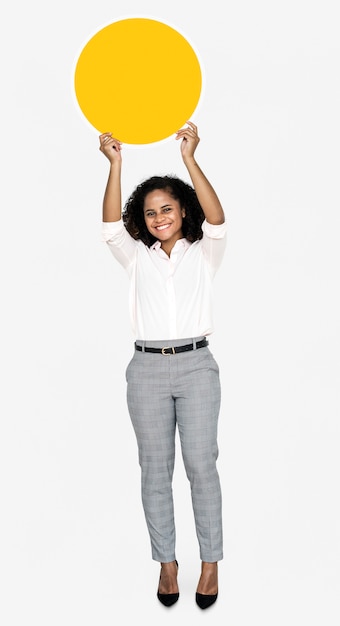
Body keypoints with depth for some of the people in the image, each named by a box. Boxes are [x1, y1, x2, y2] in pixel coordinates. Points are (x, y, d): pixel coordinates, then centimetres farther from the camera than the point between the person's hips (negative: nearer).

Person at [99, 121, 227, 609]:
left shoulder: (204, 254, 6)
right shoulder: (137, 258, 10)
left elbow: (217, 220, -13)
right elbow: (111, 227, -7)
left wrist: (190, 159, -24)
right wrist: (115, 165, -19)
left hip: (196, 366, -2)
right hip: (147, 368, 2)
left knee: (201, 464, -3)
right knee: (155, 468, 5)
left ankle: (211, 563, 10)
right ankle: (167, 561, 17)